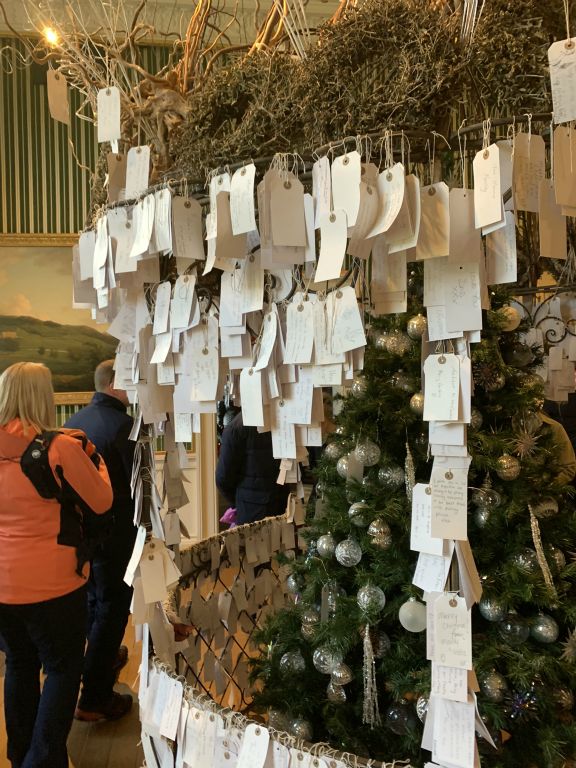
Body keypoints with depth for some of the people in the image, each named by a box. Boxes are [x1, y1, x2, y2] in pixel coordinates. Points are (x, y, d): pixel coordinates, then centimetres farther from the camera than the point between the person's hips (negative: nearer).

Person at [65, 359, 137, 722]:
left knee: (94, 597, 25)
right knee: (113, 606, 4)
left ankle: (105, 656, 48)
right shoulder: (123, 424, -20)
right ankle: (95, 698, 9)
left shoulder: (74, 421, 2)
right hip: (115, 529, -8)